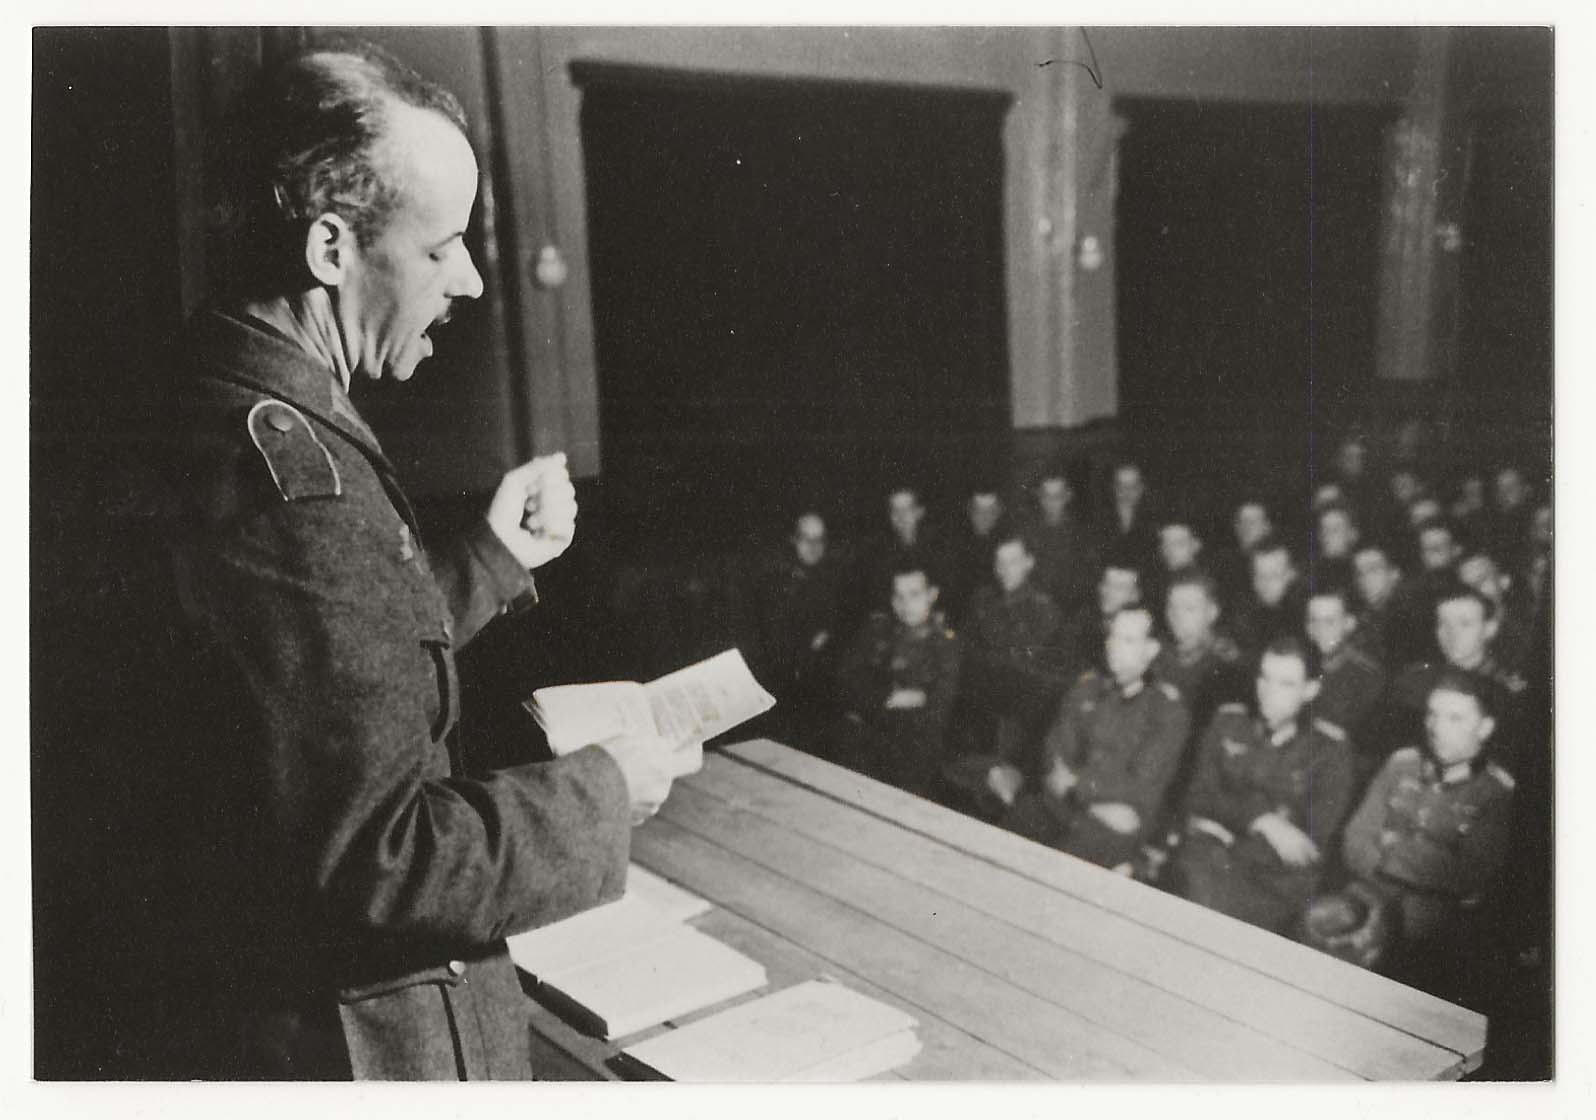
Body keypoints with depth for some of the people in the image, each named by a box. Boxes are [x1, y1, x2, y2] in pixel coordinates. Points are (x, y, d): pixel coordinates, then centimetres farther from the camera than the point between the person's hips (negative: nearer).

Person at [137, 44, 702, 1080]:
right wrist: (602, 797, -17)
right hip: (354, 1037, -9)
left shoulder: (221, 404, 2)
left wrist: (493, 559, 12)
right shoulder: (291, 478, -30)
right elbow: (366, 858, -28)